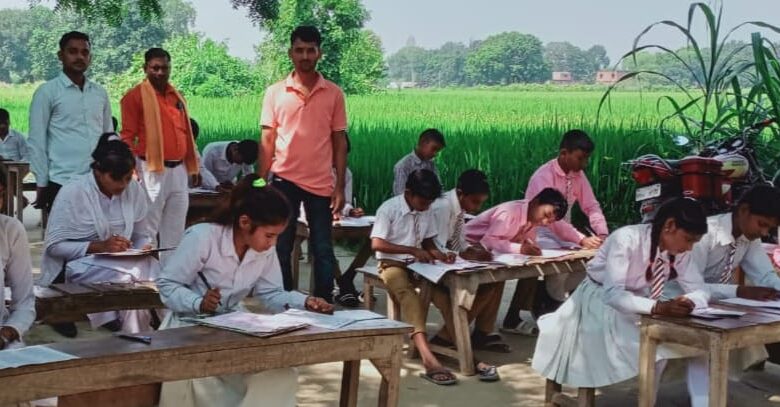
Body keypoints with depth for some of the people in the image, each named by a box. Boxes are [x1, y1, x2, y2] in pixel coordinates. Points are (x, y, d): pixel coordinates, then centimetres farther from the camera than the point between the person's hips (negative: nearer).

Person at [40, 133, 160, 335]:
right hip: (79, 265, -5)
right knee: (130, 276, -33)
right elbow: (54, 245, -12)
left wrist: (145, 248, -11)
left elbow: (142, 235, 14)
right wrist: (99, 246, -24)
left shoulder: (135, 191, 4)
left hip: (127, 263, 5)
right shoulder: (72, 193, -10)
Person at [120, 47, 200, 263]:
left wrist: (193, 167, 17)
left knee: (175, 229, 11)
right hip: (152, 170, -7)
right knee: (148, 228, -5)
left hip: (178, 170, 7)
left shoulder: (176, 96, 15)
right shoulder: (135, 96, -5)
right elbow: (127, 137, -9)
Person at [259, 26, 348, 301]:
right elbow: (267, 140, 3)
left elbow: (339, 142, 4)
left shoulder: (334, 94, 2)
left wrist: (340, 187, -1)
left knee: (323, 250, 5)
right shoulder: (275, 92, 1)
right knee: (281, 248, 5)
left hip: (321, 183, 0)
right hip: (284, 180, 0)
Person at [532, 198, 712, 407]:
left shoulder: (678, 251, -11)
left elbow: (700, 290, -6)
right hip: (601, 303, -6)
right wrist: (659, 307, -51)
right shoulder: (627, 239, -30)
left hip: (639, 306, 6)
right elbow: (612, 294, -37)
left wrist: (688, 302, -32)